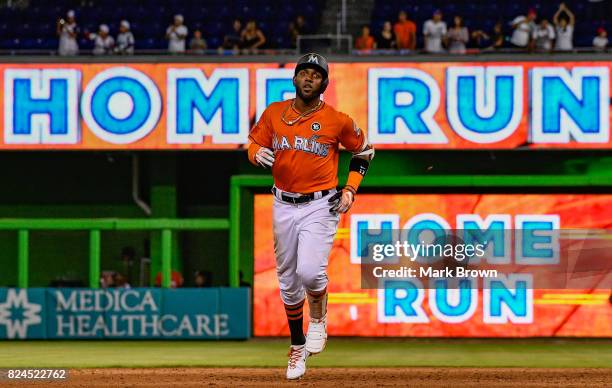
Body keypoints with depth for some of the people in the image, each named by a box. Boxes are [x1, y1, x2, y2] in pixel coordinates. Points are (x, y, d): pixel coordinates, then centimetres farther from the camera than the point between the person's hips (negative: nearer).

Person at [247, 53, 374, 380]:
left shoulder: (337, 121, -5)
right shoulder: (274, 113, 2)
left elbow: (364, 150, 9)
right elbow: (254, 142, 13)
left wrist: (350, 189, -1)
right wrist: (258, 154, -11)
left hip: (321, 206, -4)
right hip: (284, 206, 4)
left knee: (309, 271, -23)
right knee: (288, 281, 10)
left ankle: (319, 319, 8)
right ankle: (297, 347, 26)